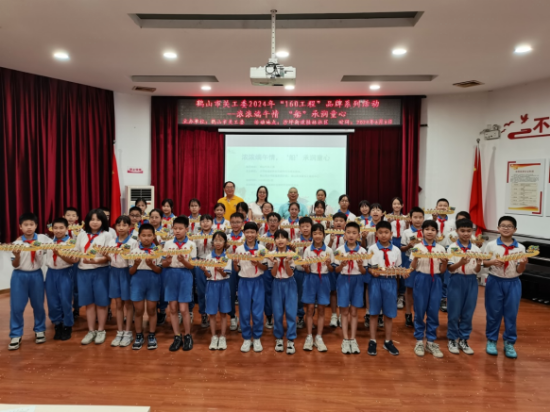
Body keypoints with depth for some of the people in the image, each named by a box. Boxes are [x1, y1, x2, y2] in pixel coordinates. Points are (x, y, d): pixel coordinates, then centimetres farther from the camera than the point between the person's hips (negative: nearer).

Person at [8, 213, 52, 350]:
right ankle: (16, 335, 14)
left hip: (36, 275, 0)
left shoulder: (43, 238, -4)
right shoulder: (17, 243, -4)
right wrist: (17, 256, -20)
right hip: (19, 276, 0)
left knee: (38, 305, 11)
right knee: (16, 307, 1)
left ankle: (40, 330, 27)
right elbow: (15, 265, -2)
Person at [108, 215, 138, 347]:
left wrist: (128, 254, -24)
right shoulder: (111, 242, 7)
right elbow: (110, 259, 8)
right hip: (114, 272, 4)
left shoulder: (133, 242, -5)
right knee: (118, 304, 10)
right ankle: (119, 332, 20)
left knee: (128, 303, 5)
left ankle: (128, 333, 14)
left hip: (127, 272, -4)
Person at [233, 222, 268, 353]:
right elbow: (237, 269, 5)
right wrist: (234, 263, -16)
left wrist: (258, 263, -16)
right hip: (244, 282, 1)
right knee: (244, 312, 5)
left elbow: (266, 268, 2)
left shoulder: (261, 248, -2)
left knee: (258, 312, 2)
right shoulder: (239, 249, 0)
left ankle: (257, 338, 18)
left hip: (258, 282, -1)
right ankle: (246, 338, 20)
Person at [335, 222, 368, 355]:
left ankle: (352, 339, 15)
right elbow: (336, 270, -2)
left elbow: (364, 271, -1)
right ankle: (345, 340, 11)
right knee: (344, 311, 3)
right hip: (343, 280, 0)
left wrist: (360, 266, -22)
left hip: (357, 281, 1)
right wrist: (342, 265, -23)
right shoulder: (340, 250, -4)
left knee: (353, 311, 7)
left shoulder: (362, 251, -3)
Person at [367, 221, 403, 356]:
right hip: (376, 281, -2)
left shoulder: (396, 250, 6)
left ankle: (388, 342, 23)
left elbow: (398, 268, 10)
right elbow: (368, 267, -1)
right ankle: (372, 341, 15)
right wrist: (372, 272, -21)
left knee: (389, 313, 8)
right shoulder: (372, 249, 0)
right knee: (374, 312, 4)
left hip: (390, 282, 2)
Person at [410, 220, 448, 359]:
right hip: (421, 279, -2)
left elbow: (442, 270, 8)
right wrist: (416, 257, -21)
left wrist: (445, 262, -11)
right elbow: (412, 267, -3)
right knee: (420, 311, 4)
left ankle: (431, 342, 18)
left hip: (435, 280, 2)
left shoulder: (440, 248, 5)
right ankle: (419, 341, 17)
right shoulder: (417, 247, -2)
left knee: (433, 312, 6)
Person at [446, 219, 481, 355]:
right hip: (456, 281, -3)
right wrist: (460, 263, -28)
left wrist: (478, 264, -17)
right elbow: (450, 269, -10)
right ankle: (452, 340, 18)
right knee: (454, 313, 4)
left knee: (468, 313, 10)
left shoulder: (476, 249, 4)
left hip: (471, 281, 3)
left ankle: (463, 340, 23)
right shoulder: (452, 247, -6)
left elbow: (477, 271, 5)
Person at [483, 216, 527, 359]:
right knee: (493, 313, 7)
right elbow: (483, 263, 1)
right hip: (494, 282, -1)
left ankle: (509, 343, 21)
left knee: (511, 314, 7)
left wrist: (523, 263, -22)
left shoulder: (520, 248, -2)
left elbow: (519, 271, -2)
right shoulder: (491, 245, -4)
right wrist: (492, 262, -18)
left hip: (513, 283, 1)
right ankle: (491, 340, 22)